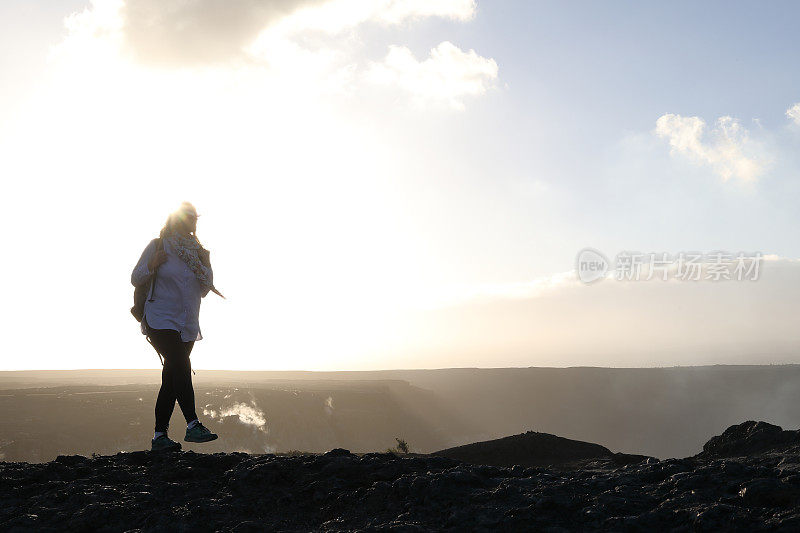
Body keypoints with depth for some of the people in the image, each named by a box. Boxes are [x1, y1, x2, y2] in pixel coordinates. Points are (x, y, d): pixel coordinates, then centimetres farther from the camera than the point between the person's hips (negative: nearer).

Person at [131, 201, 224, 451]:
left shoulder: (198, 251, 12)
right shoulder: (157, 246, 0)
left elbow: (203, 292, 13)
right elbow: (136, 279, 4)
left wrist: (206, 267, -4)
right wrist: (152, 265, -15)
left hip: (188, 324, 5)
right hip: (161, 320, -5)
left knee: (171, 378, 4)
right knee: (180, 365, -22)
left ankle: (159, 436, 8)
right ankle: (192, 425, -27)